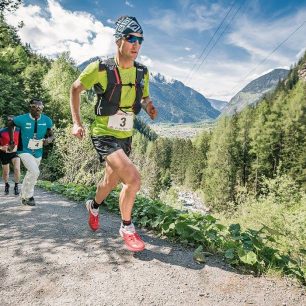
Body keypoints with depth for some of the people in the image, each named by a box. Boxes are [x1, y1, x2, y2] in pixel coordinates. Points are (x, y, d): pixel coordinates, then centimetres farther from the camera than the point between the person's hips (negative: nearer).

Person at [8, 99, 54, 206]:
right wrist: (12, 142, 6)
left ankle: (24, 196, 42)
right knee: (35, 171, -23)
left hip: (38, 152, 5)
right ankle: (29, 196, -1)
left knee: (31, 173, 18)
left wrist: (49, 139, -23)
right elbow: (10, 124, 4)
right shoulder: (22, 119, -17)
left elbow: (51, 135, 2)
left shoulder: (46, 120, -9)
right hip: (24, 151, -4)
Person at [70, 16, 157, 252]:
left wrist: (148, 106, -10)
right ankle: (127, 228, 5)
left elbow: (144, 98, 15)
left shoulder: (142, 72, -1)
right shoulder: (101, 68, -15)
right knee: (133, 179, -21)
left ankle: (94, 206, 55)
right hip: (104, 135, -6)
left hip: (125, 136, 6)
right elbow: (75, 89, 0)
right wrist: (77, 122, -5)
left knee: (112, 181, 22)